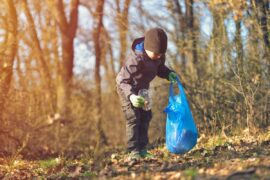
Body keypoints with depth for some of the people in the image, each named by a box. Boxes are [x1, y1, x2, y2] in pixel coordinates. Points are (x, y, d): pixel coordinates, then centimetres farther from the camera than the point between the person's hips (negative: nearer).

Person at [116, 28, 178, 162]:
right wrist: (131, 95, -53)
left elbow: (160, 68, 7)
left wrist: (169, 74, -14)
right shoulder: (136, 60, -39)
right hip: (127, 90, -8)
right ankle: (133, 151, -12)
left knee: (145, 117, 7)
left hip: (142, 89, 8)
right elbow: (122, 80, -38)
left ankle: (142, 149, 15)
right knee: (133, 118, -15)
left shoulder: (158, 56, -16)